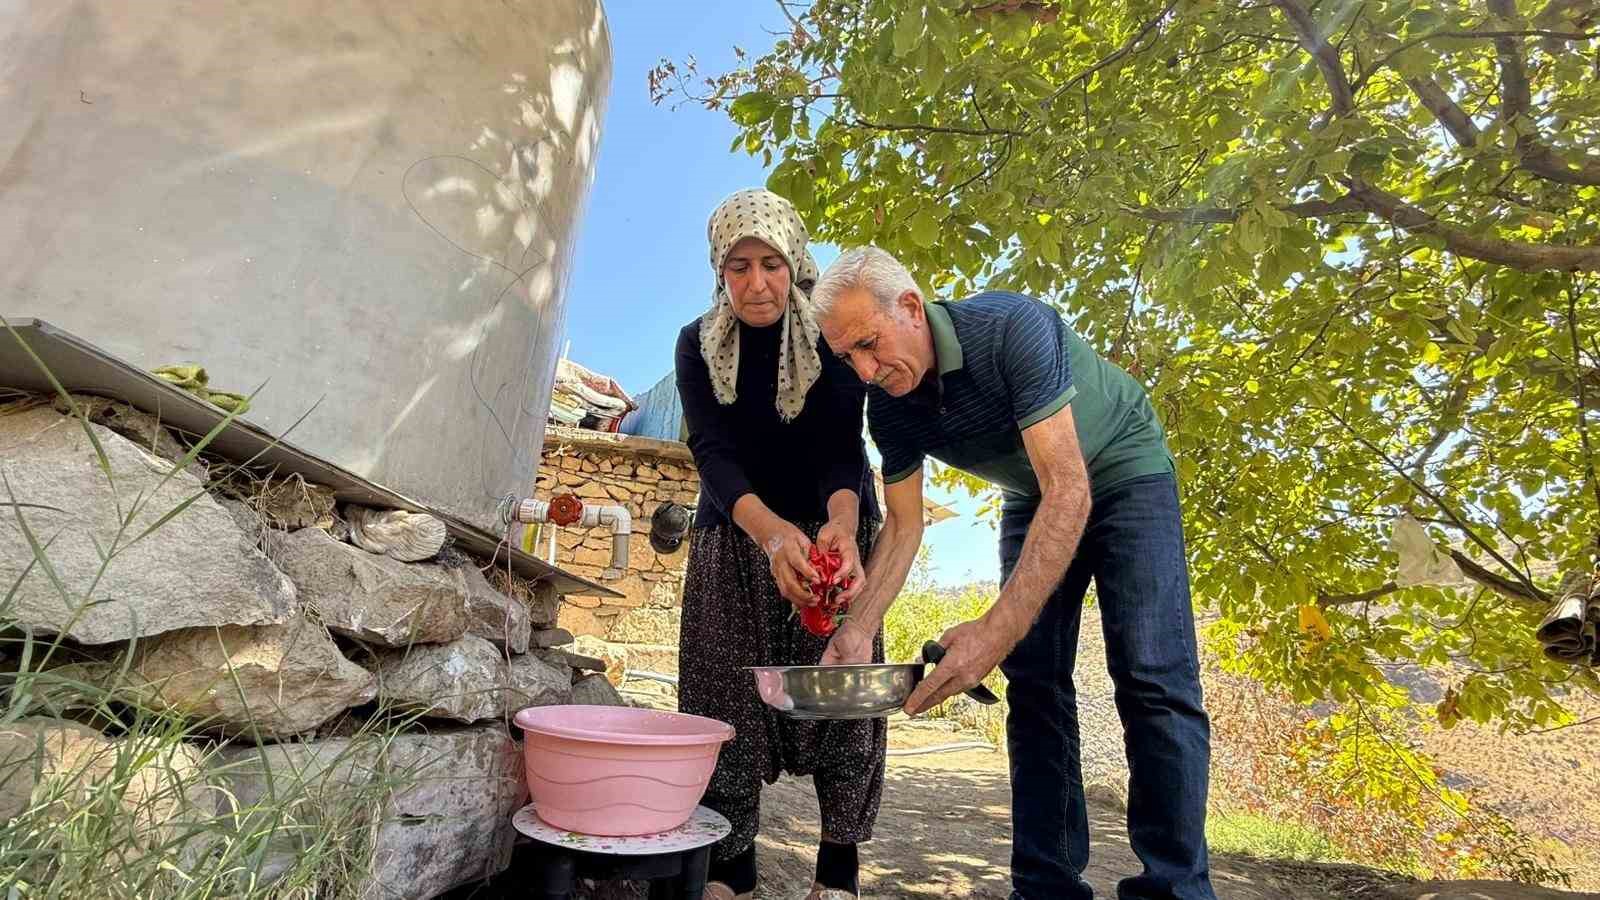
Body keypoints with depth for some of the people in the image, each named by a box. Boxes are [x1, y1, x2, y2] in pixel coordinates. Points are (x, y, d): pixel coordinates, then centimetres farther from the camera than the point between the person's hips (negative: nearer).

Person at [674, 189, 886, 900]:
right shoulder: (698, 345, -9)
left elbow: (841, 447, -23)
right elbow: (713, 453, -21)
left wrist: (841, 525, -46)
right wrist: (772, 531, -41)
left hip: (827, 526, -1)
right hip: (735, 534, 1)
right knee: (726, 690, -2)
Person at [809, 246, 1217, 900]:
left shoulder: (1011, 327, -34)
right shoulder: (888, 403, -14)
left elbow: (1069, 490, -39)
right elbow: (903, 526, -7)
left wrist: (998, 628, -47)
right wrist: (857, 630, -20)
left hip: (1122, 470, -4)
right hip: (1034, 497, 5)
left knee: (1151, 677, -15)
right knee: (1034, 684, -1)